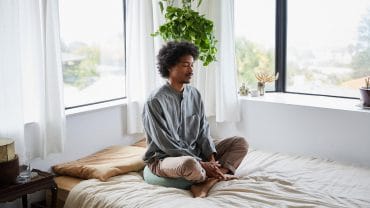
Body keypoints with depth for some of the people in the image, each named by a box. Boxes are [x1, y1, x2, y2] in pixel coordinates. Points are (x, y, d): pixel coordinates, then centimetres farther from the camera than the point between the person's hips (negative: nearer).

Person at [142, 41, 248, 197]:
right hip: (164, 158, -7)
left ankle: (206, 183, -22)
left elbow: (203, 131, 4)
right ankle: (220, 174, -8)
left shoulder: (194, 94, 4)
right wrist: (201, 164, -22)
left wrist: (211, 159, -14)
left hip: (195, 153, 8)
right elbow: (166, 145, -20)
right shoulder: (155, 101, -18)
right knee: (190, 165, -42)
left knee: (240, 143, -3)